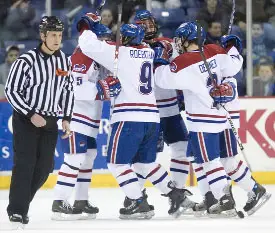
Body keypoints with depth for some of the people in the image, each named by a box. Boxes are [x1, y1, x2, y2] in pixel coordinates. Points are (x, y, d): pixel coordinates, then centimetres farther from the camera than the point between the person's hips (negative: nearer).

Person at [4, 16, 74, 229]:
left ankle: (21, 203, 17)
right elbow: (11, 91, -13)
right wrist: (31, 115, -19)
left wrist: (66, 119, 6)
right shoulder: (27, 61, -15)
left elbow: (68, 89, 13)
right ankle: (17, 210, -8)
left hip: (49, 121, 6)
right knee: (25, 164, -12)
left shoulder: (63, 60, 3)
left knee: (44, 167, 3)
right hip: (25, 119, -6)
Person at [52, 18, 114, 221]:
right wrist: (99, 90, -30)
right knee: (75, 159, -14)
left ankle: (81, 202, 20)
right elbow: (74, 87, -26)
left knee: (88, 157, 13)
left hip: (89, 120, 11)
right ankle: (59, 204, -14)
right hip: (74, 118, -11)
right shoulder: (82, 57, -15)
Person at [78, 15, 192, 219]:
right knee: (145, 162, 20)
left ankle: (139, 204, -7)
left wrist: (88, 31, 13)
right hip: (151, 117, 7)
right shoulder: (148, 53, 14)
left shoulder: (119, 52, -6)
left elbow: (88, 45, -6)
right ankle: (175, 193, 15)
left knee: (117, 162, 0)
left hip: (130, 117, -7)